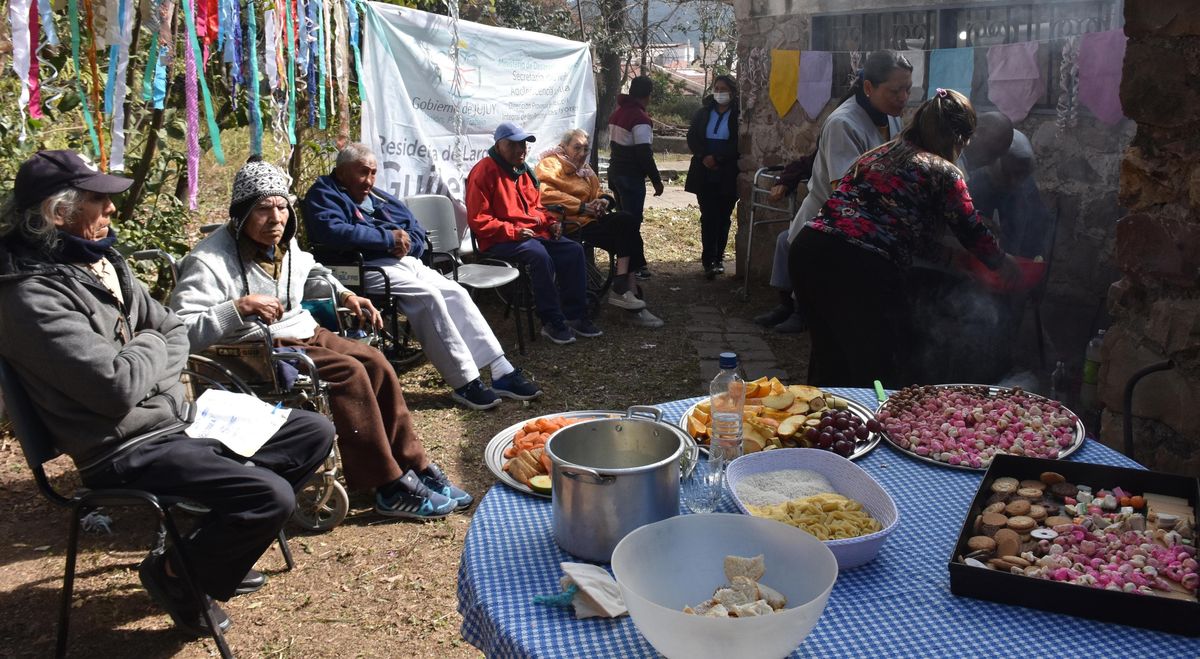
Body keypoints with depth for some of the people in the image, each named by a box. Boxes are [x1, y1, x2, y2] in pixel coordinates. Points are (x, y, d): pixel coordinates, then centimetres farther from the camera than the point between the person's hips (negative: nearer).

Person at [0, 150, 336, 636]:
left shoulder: (101, 262, 9)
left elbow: (176, 332, 16)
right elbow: (119, 386, -26)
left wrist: (150, 367, -6)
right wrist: (151, 347, -6)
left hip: (178, 419, 9)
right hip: (128, 451, -9)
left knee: (314, 433, 7)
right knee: (271, 495, -27)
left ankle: (215, 546, 17)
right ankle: (177, 574, 3)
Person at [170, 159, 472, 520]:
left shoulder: (284, 244, 7)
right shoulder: (209, 261, -18)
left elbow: (312, 270, 31)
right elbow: (181, 331, -28)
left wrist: (345, 295, 15)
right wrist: (240, 306, -34)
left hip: (304, 332, 8)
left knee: (375, 363, -10)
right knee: (348, 373, -25)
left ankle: (415, 467, -2)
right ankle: (390, 488, -18)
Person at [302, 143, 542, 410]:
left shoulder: (379, 197, 25)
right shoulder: (324, 194, 1)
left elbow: (416, 229, 22)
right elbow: (333, 231, -20)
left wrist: (406, 243, -4)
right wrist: (389, 238, -14)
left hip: (408, 261, 8)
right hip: (370, 268, -8)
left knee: (456, 293, -12)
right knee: (428, 296, -28)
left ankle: (502, 372, -14)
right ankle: (464, 381, -26)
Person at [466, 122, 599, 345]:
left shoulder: (523, 170, 16)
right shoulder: (485, 171, -10)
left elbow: (536, 205, 28)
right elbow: (477, 220, -15)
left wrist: (551, 221, 6)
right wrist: (512, 232, -22)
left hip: (535, 232, 8)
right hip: (499, 241, -8)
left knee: (574, 250, -9)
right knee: (540, 255, -34)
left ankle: (575, 316, -2)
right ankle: (552, 322, -24)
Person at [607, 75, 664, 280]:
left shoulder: (617, 112, 10)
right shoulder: (640, 118, -18)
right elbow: (645, 154, -20)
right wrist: (657, 180, -12)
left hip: (615, 172, 9)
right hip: (632, 177, -9)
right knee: (633, 221, -3)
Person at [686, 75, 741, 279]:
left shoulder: (738, 115, -3)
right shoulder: (703, 113, 10)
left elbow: (738, 145, -9)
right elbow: (692, 139, 5)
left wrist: (717, 158, -15)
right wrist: (704, 157, -11)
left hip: (728, 176, -2)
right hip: (704, 174, 2)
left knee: (722, 217, 6)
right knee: (708, 217, -3)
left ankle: (718, 259, 16)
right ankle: (709, 261, -4)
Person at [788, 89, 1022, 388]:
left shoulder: (878, 154, 23)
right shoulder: (942, 172, 3)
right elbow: (973, 232, 11)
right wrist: (1003, 263, 31)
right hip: (861, 265, -7)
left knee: (830, 355, 24)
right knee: (881, 366, 6)